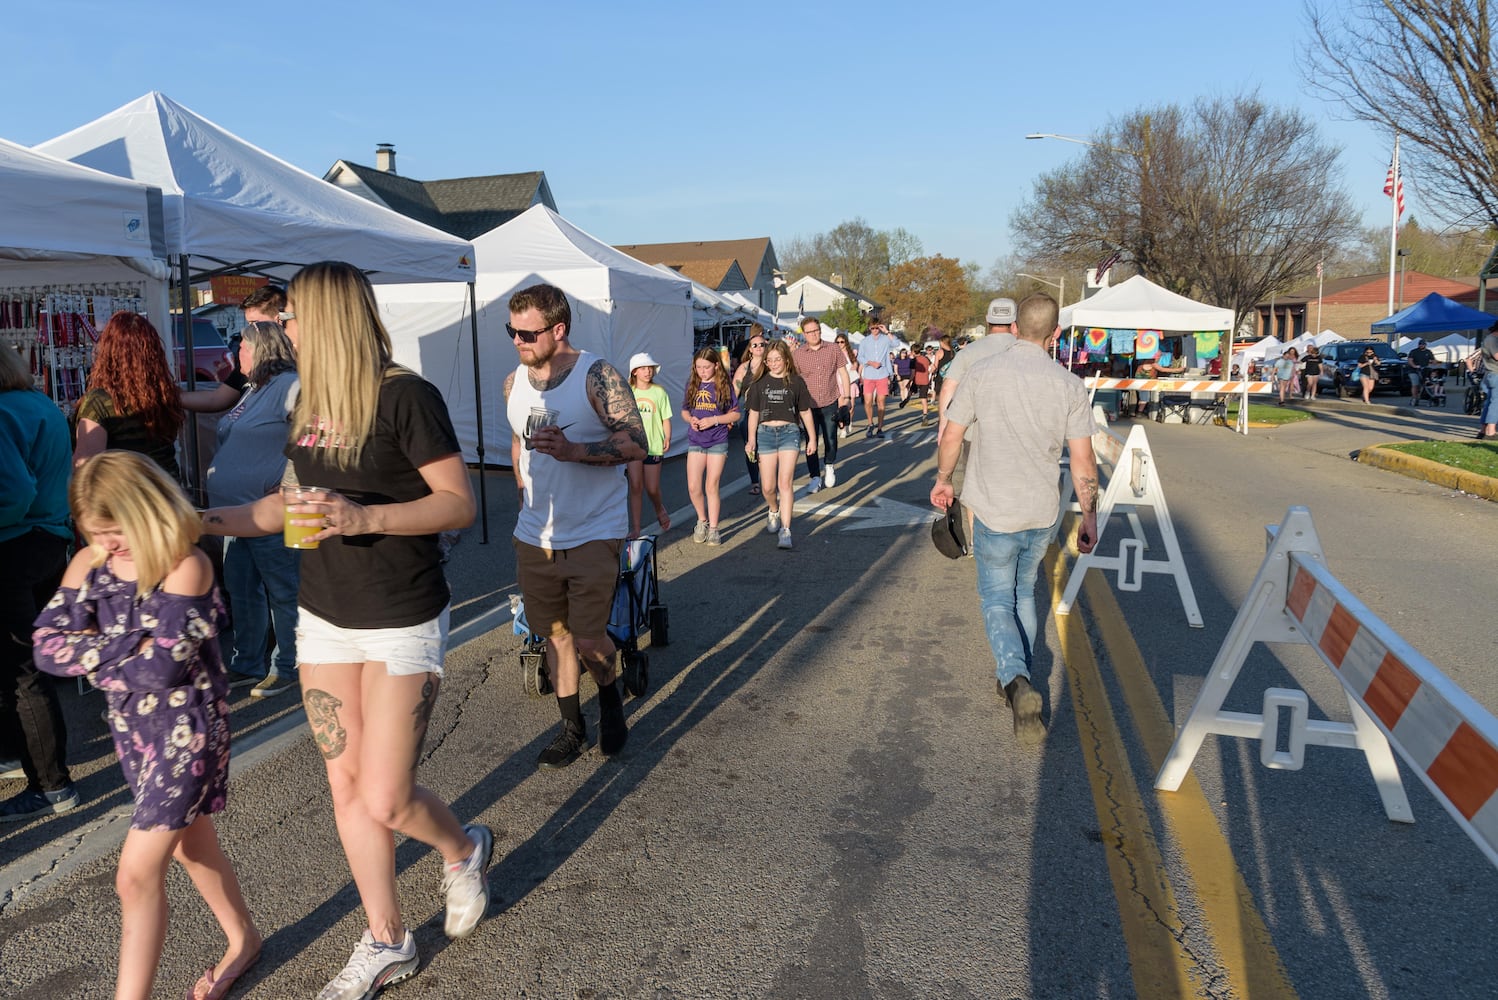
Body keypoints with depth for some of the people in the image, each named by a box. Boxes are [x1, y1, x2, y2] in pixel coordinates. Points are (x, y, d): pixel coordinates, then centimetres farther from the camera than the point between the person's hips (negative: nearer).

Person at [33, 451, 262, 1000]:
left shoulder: (186, 567, -22)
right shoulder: (88, 565, -2)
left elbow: (162, 669, -26)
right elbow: (47, 645, -9)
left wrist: (92, 653, -11)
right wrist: (126, 648, -20)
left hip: (189, 728, -8)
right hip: (131, 726, 8)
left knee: (137, 873, -5)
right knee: (191, 846, 22)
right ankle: (243, 940, 43)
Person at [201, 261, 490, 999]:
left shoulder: (405, 396, -14)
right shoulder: (309, 402, 8)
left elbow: (460, 503, -17)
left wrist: (367, 517, -29)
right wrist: (213, 520, 9)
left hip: (402, 621, -7)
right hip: (325, 617, 7)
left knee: (384, 800, -6)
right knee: (345, 786, 11)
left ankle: (464, 849, 29)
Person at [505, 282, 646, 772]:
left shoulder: (597, 376, -12)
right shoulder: (514, 383, 6)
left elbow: (636, 442, -18)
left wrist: (573, 450, -29)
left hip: (593, 534, -5)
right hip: (535, 536, 5)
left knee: (588, 639, -5)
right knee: (554, 632, 12)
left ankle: (611, 699, 27)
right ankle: (571, 727, 28)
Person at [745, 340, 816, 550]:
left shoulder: (795, 382, 3)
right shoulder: (760, 383, 6)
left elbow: (805, 411, 9)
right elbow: (754, 413, 10)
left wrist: (812, 438, 11)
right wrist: (751, 440, 6)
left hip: (789, 432, -2)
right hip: (766, 433, 2)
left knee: (784, 483, -11)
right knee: (768, 486, 4)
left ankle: (785, 530, -8)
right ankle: (774, 511, 37)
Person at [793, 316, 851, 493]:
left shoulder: (833, 349, 0)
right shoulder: (797, 354, -2)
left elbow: (843, 372, 7)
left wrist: (846, 396, 2)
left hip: (830, 403, 0)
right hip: (809, 405, 0)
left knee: (831, 440, 7)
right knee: (811, 442, 3)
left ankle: (829, 466, 36)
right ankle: (815, 477, 15)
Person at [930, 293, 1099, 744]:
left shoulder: (982, 374, -8)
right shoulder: (1070, 385, -5)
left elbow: (951, 436, -2)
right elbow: (1083, 460, -4)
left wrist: (943, 480, 15)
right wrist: (1089, 516, 6)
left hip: (994, 512, -2)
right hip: (1043, 513, 2)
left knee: (997, 600, 10)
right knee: (1024, 592, 23)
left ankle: (1017, 683, -13)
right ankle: (1020, 680, 33)